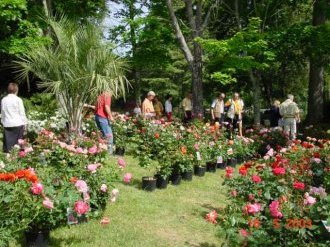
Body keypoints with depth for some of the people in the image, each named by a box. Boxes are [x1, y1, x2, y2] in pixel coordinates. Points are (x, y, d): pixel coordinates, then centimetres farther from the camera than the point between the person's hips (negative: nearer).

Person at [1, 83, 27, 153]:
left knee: (8, 143, 6)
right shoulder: (18, 99, -6)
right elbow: (22, 113, -4)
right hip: (18, 124, -4)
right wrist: (24, 123, 4)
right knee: (18, 143, 2)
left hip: (7, 124, 4)